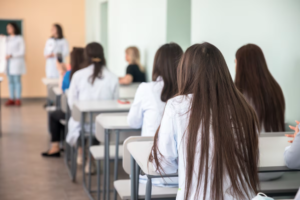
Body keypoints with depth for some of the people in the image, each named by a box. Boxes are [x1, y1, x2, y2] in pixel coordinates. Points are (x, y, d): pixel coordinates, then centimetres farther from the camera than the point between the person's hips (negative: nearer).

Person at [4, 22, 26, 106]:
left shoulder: (19, 38, -3)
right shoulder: (7, 39, 15)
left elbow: (22, 51, -8)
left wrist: (12, 55, -15)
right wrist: (7, 56, -1)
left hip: (17, 62, -6)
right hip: (9, 62, 6)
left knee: (17, 80, -7)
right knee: (10, 81, 3)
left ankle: (18, 99, -5)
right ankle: (11, 99, 5)